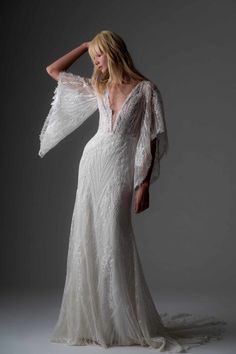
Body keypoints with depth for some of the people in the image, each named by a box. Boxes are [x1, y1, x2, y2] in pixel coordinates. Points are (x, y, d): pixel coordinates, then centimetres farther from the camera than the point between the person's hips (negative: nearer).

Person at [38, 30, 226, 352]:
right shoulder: (96, 88, 13)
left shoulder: (145, 89, -1)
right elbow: (53, 70, 20)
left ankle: (137, 326, 4)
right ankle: (92, 322, 16)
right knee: (87, 242, 4)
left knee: (114, 244, -9)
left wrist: (144, 185, -10)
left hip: (120, 171, -5)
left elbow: (151, 141, -5)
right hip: (92, 165, 5)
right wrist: (84, 45, 18)